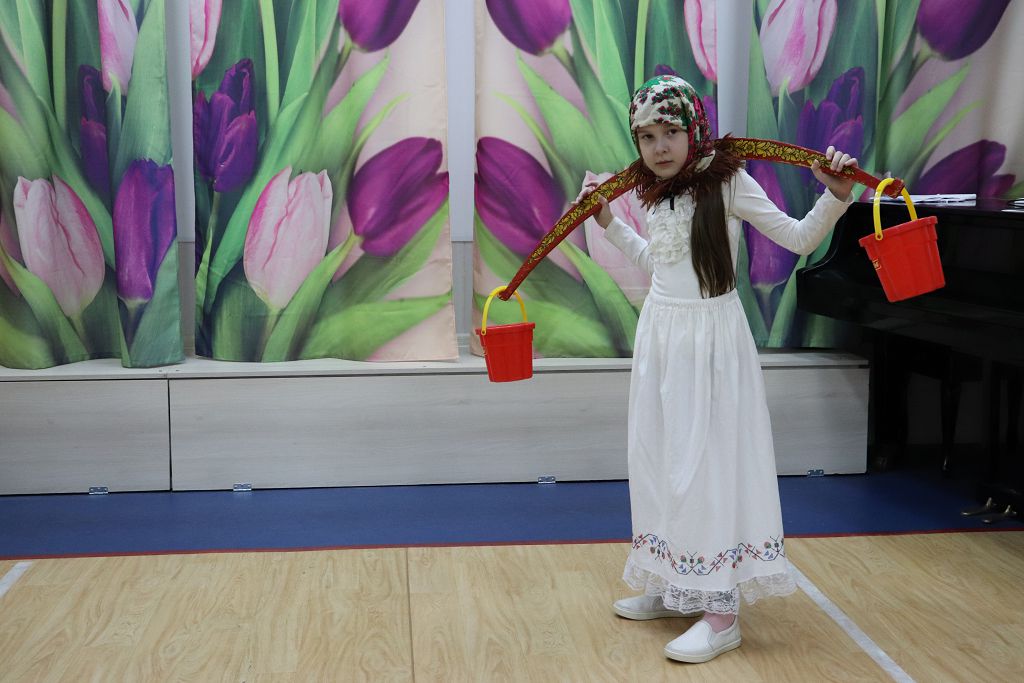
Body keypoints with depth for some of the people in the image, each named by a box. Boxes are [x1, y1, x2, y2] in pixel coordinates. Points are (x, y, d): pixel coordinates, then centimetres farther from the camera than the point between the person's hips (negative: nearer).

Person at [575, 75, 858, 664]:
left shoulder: (726, 181, -11)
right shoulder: (656, 193, 8)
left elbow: (799, 238, -13)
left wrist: (836, 196, -28)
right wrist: (608, 221, 22)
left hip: (710, 338, -7)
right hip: (661, 332, 7)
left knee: (707, 463, -7)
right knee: (659, 459, 12)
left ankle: (722, 614, 0)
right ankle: (673, 587, 27)